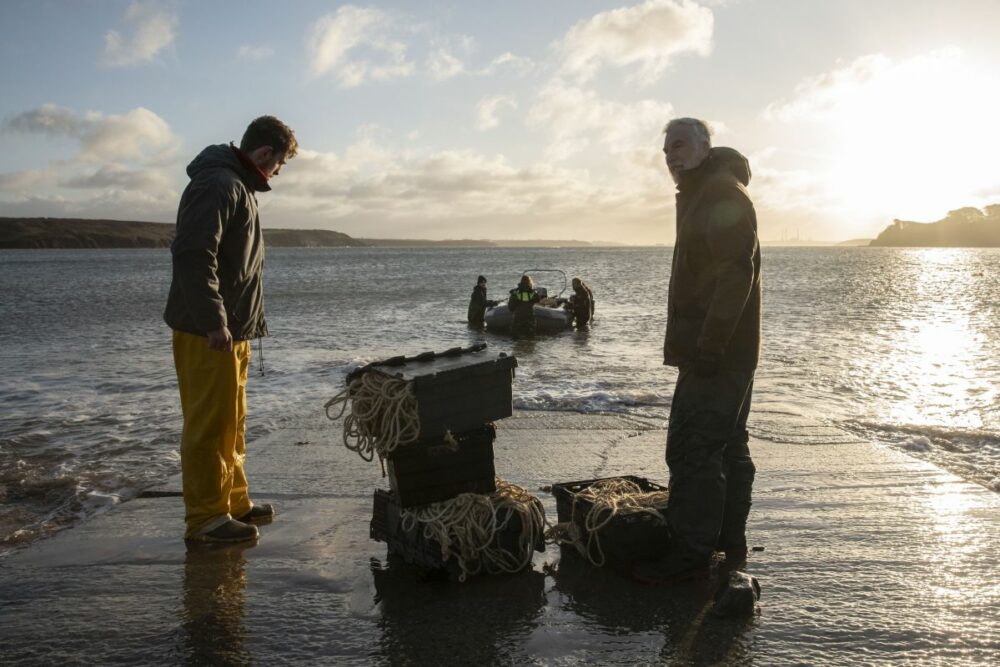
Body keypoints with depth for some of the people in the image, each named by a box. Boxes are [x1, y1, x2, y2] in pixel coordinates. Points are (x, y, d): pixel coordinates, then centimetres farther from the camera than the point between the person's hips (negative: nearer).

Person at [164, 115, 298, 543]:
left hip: (231, 330, 10)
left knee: (231, 423, 16)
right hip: (208, 333, -10)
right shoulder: (218, 186, -15)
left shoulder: (240, 187, 18)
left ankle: (233, 503, 26)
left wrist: (251, 321, 21)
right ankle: (205, 517, 4)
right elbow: (193, 255, -25)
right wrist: (213, 322, -26)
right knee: (209, 423, -4)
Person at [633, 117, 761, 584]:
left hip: (714, 353, -11)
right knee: (727, 446, 14)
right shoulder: (704, 195, 22)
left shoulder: (721, 193, -13)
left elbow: (735, 273, -23)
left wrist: (708, 344, -26)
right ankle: (729, 544, 24)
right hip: (731, 353, 11)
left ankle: (690, 554, -4)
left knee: (694, 449, -10)